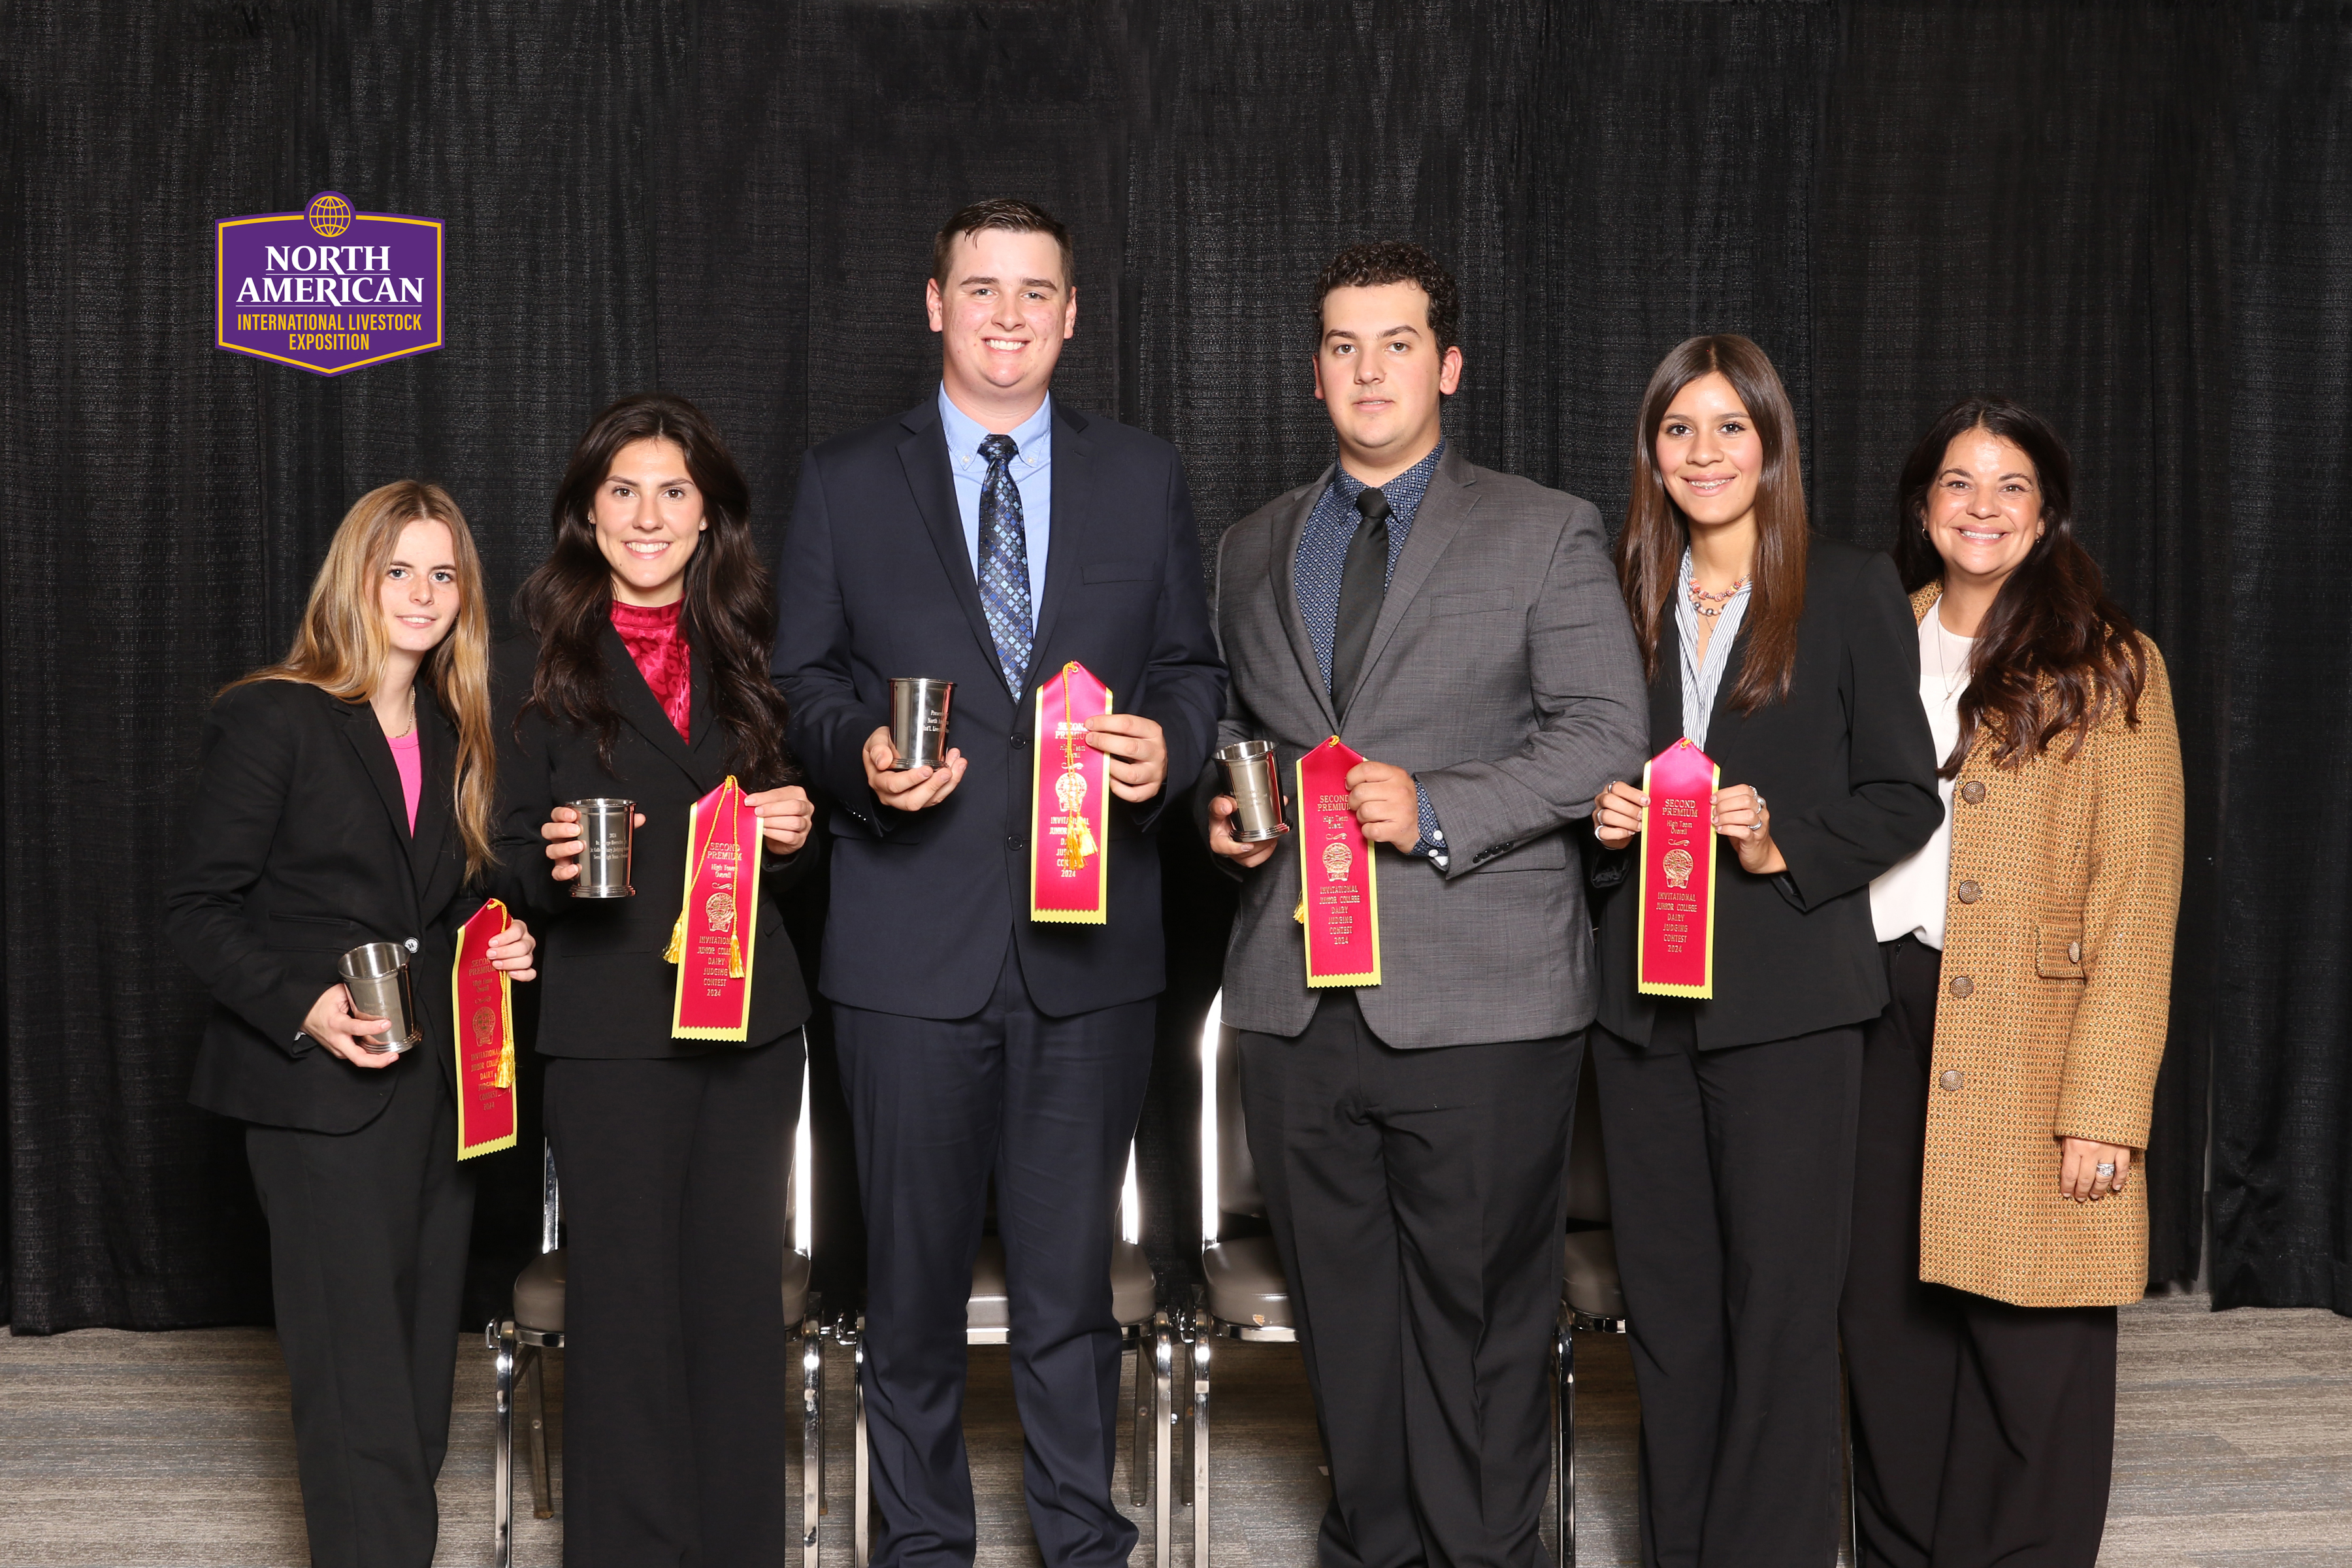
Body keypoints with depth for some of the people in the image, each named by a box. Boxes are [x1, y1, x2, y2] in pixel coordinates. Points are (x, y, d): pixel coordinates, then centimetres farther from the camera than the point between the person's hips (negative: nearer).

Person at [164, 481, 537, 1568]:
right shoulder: (271, 718, -5)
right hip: (320, 1088, -6)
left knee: (421, 1353, 9)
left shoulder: (456, 735, 14)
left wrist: (501, 946, 4)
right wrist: (305, 1009, -19)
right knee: (357, 1366, -7)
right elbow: (196, 907, -7)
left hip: (437, 1080, 6)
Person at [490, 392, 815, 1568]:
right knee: (625, 1297, 0)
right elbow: (514, 854, 2)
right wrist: (557, 861, -19)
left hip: (750, 1016, 3)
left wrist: (792, 831, -3)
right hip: (610, 1023, -3)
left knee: (742, 1291, 7)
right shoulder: (539, 663, 3)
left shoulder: (744, 656, 13)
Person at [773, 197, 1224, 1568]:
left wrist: (1168, 743, -9)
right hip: (913, 940, 0)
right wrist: (860, 752, -13)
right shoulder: (845, 483, 6)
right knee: (915, 1267, 9)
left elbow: (1194, 665, 12)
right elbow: (801, 679, 7)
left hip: (1093, 940, 1)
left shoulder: (1146, 478, 9)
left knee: (1073, 1269, 8)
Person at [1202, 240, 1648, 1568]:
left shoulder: (1546, 534, 3)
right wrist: (1223, 804, 4)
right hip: (1300, 995, 4)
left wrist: (1435, 808, -17)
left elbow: (1606, 733, -6)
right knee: (1342, 1306, 11)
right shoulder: (1255, 549, 17)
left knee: (1480, 1306, 0)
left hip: (1478, 1001, -4)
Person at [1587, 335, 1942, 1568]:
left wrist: (1783, 851, -16)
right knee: (1665, 1292, 10)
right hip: (1641, 992, 4)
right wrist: (1601, 817, -2)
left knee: (1780, 1296, -2)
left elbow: (1902, 795, -1)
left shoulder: (1851, 590, 0)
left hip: (1787, 992, -4)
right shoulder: (1622, 596, 12)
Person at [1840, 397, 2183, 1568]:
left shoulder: (2106, 668, 0)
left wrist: (2104, 1109, -13)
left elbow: (2133, 901, -6)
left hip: (2027, 1042, -4)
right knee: (1887, 1318, 8)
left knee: (2027, 1351, -3)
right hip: (1882, 1018, 4)